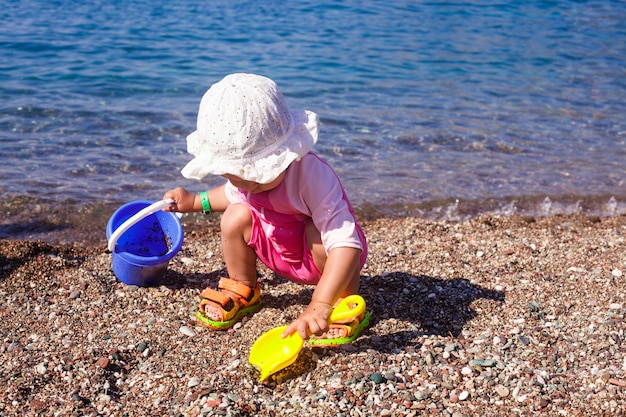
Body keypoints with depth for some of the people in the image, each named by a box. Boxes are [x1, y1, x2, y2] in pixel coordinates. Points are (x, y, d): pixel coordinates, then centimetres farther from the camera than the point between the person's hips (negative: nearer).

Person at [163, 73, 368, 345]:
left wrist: (319, 306, -54)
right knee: (236, 217, -16)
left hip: (322, 258, -5)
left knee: (320, 232, -36)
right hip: (281, 254, 6)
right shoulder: (243, 170, -16)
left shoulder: (311, 175, -38)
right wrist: (196, 202, 6)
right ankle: (243, 293, 10)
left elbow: (346, 243, -46)